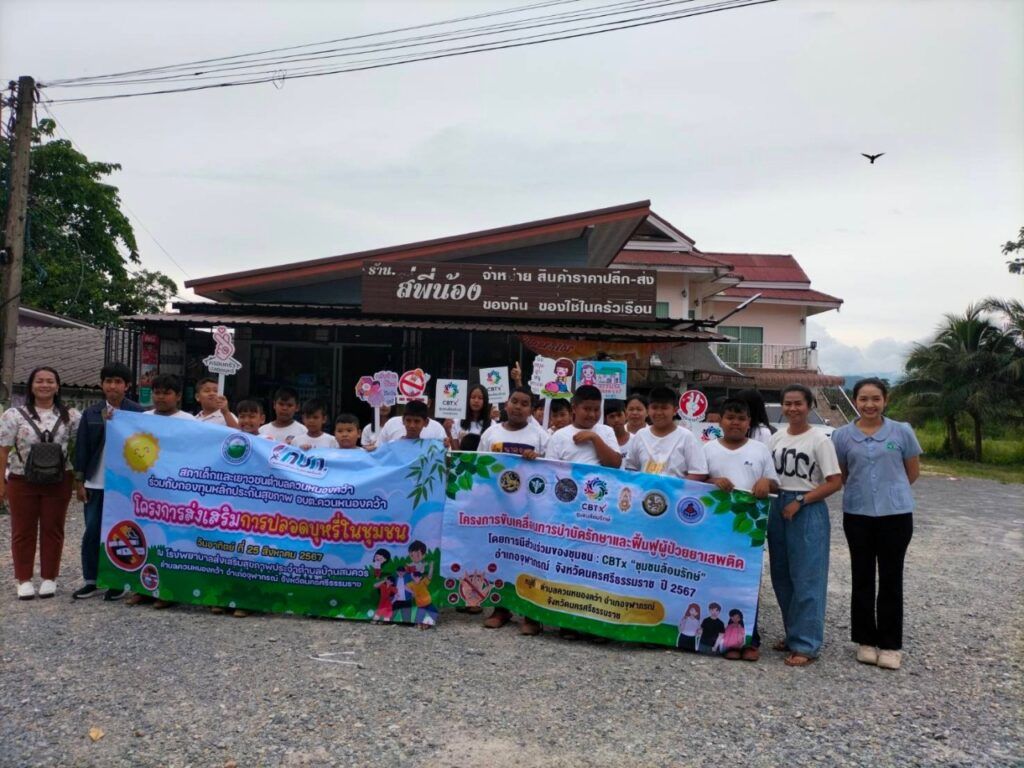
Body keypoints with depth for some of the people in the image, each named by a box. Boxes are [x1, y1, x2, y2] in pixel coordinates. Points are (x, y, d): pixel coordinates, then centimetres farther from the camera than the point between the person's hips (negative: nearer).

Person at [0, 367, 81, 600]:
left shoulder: (70, 416, 3)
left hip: (58, 482, 1)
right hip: (21, 481, -1)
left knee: (53, 529, 7)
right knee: (23, 530, 7)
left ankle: (49, 578, 18)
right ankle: (24, 579, 17)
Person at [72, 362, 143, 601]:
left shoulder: (137, 412, -2)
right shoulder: (91, 413, 5)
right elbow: (81, 447, 6)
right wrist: (80, 481, 2)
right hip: (96, 483, 3)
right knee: (92, 533, 8)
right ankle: (91, 581, 19)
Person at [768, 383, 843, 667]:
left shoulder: (819, 440, -8)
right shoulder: (776, 438, 8)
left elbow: (835, 482, -9)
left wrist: (800, 501, -14)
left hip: (808, 511, -6)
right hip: (778, 508, 6)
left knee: (806, 578, -4)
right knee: (781, 576, 11)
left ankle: (806, 644, 4)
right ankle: (793, 634, 25)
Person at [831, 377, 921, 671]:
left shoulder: (902, 432, -2)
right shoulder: (843, 435, 0)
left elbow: (913, 471, 8)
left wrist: (891, 490, 8)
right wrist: (863, 489, 3)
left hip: (896, 513, -1)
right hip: (857, 514, 1)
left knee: (891, 579, 6)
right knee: (863, 579, 9)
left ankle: (890, 644, 17)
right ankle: (866, 640, 21)